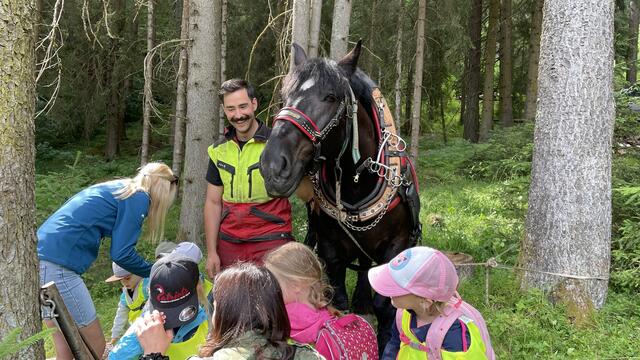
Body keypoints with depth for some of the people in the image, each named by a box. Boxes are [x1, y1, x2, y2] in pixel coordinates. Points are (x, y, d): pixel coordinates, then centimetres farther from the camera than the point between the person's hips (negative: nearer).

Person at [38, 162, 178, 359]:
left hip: (39, 255, 9)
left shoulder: (116, 188, 22)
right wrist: (154, 272, 8)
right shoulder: (139, 198, -3)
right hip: (56, 267, -9)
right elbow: (121, 253, -7)